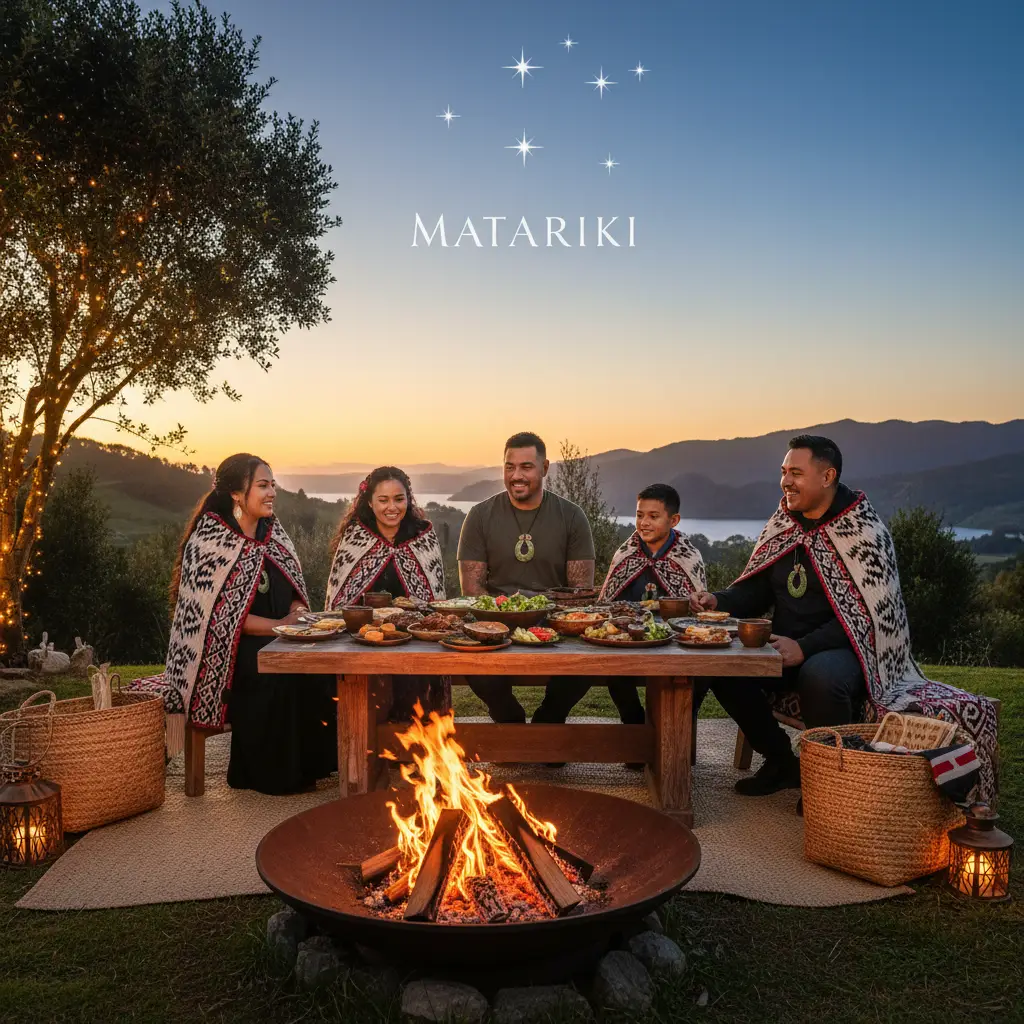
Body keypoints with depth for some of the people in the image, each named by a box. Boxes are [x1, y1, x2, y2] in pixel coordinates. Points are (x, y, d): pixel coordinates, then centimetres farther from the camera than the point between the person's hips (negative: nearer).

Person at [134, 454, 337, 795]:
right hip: (223, 651, -6)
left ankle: (311, 760, -6)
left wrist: (297, 615, -8)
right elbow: (216, 613, -15)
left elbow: (295, 590, 15)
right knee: (279, 674, -32)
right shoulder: (208, 541, -10)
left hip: (278, 641, 6)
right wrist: (278, 625, -19)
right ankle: (270, 773, -14)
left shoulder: (273, 533, 9)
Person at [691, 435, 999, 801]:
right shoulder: (782, 526, 9)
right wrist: (720, 601, -8)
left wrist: (804, 648, -28)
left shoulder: (864, 532, -11)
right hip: (784, 647, 7)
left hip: (844, 649, -6)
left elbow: (865, 615, -18)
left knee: (819, 677, -39)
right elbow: (757, 591, 12)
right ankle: (781, 762, 2)